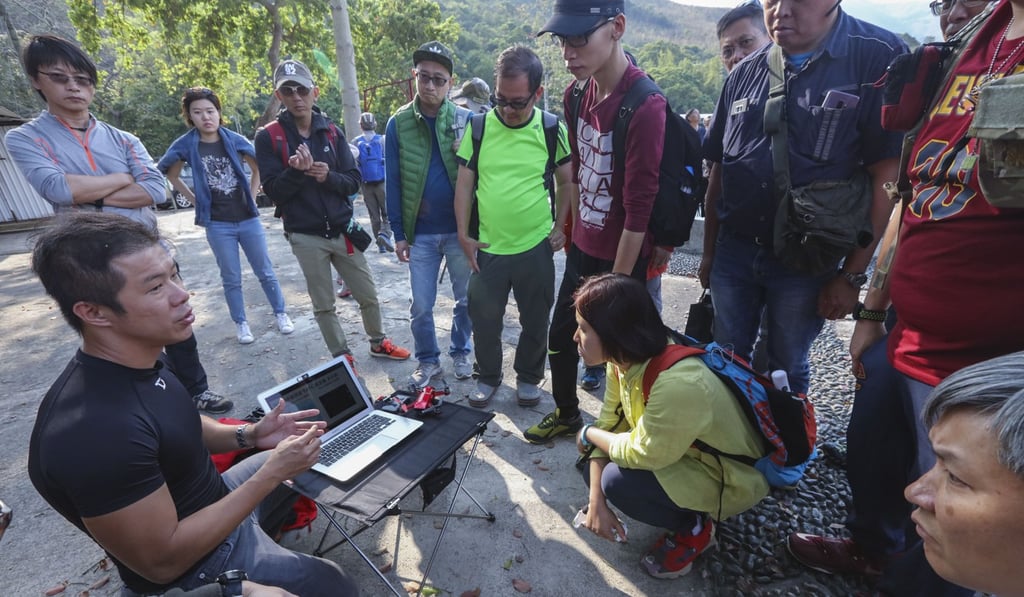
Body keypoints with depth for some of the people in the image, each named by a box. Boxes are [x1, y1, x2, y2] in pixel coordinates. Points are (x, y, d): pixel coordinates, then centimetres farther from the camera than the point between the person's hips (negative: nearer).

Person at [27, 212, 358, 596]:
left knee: (320, 455, 21)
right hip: (199, 564, -7)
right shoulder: (98, 431, -37)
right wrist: (271, 475, -26)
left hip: (211, 497, 8)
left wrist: (248, 435, -8)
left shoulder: (136, 363, -10)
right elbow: (163, 561, -28)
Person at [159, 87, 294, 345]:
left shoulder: (235, 140, -3)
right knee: (231, 279, 8)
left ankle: (281, 314, 23)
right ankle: (241, 324, 21)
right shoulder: (185, 145, -4)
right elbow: (170, 175, 12)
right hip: (217, 225, -1)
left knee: (265, 272, 9)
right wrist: (196, 200, 4)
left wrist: (252, 197, 5)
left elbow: (259, 168, 12)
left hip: (248, 219, 1)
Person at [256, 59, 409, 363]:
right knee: (323, 305, 9)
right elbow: (273, 191, -8)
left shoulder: (332, 131, 2)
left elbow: (353, 181, 0)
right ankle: (342, 358, 26)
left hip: (342, 230, 2)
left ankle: (378, 342, 34)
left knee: (368, 295, 12)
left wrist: (329, 176, -20)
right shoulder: (268, 137, -4)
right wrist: (296, 171, -26)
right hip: (306, 237, -2)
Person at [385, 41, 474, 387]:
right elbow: (393, 182, 2)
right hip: (420, 233, 1)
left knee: (466, 299, 12)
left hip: (460, 228, 0)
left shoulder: (466, 119, -1)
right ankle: (427, 360, 29)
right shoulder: (399, 123, 0)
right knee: (421, 306, 8)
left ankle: (460, 353, 33)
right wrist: (398, 233, 0)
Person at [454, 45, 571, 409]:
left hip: (536, 246, 0)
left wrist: (560, 227, -2)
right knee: (483, 319, 11)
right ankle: (488, 377, 35)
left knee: (535, 320, 12)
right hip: (486, 247, 1)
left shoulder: (552, 129, -3)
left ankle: (528, 377, 35)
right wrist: (463, 234, -2)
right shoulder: (478, 126, -1)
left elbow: (567, 182, 6)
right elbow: (464, 183, 2)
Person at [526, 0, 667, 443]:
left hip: (623, 256, -7)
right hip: (582, 247, 7)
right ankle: (566, 414, 42)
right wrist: (574, 232, 16)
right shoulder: (576, 93, 1)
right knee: (559, 338, 17)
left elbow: (638, 211, -21)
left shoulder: (644, 107, -23)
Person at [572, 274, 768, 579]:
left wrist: (588, 434, -11)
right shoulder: (625, 357, -13)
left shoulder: (678, 383, -40)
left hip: (728, 478, -7)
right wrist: (596, 501, -14)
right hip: (680, 452, 7)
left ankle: (694, 528, 2)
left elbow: (641, 454, -28)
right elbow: (608, 422, -8)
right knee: (593, 467, -3)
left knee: (617, 481, -25)